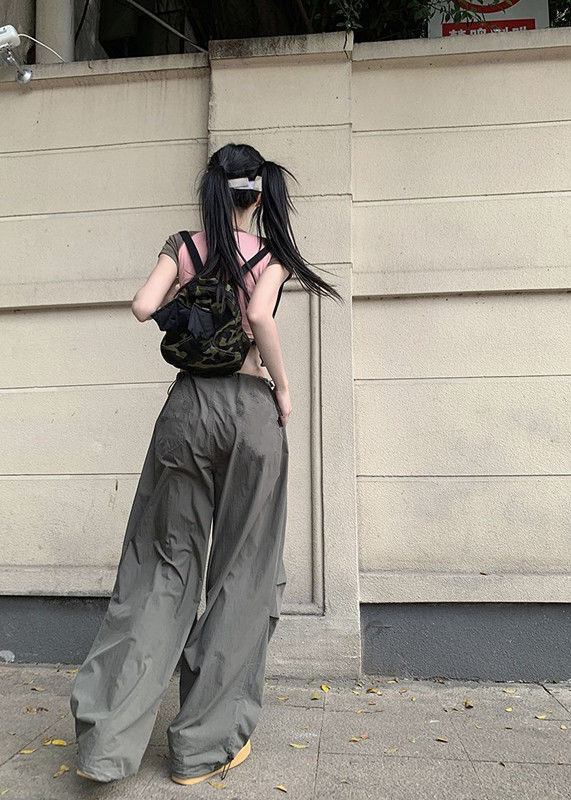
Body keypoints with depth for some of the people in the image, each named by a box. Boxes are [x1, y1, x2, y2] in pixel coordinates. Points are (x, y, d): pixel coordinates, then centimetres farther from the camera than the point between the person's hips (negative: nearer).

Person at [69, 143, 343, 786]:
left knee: (166, 563, 11)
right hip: (251, 407, -2)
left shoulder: (182, 247, 9)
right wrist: (283, 387, -4)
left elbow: (143, 307, -3)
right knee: (243, 573, 8)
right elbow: (259, 315, -16)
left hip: (188, 403, 3)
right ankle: (206, 745, 19)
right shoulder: (272, 254, 2)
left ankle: (108, 735, 11)